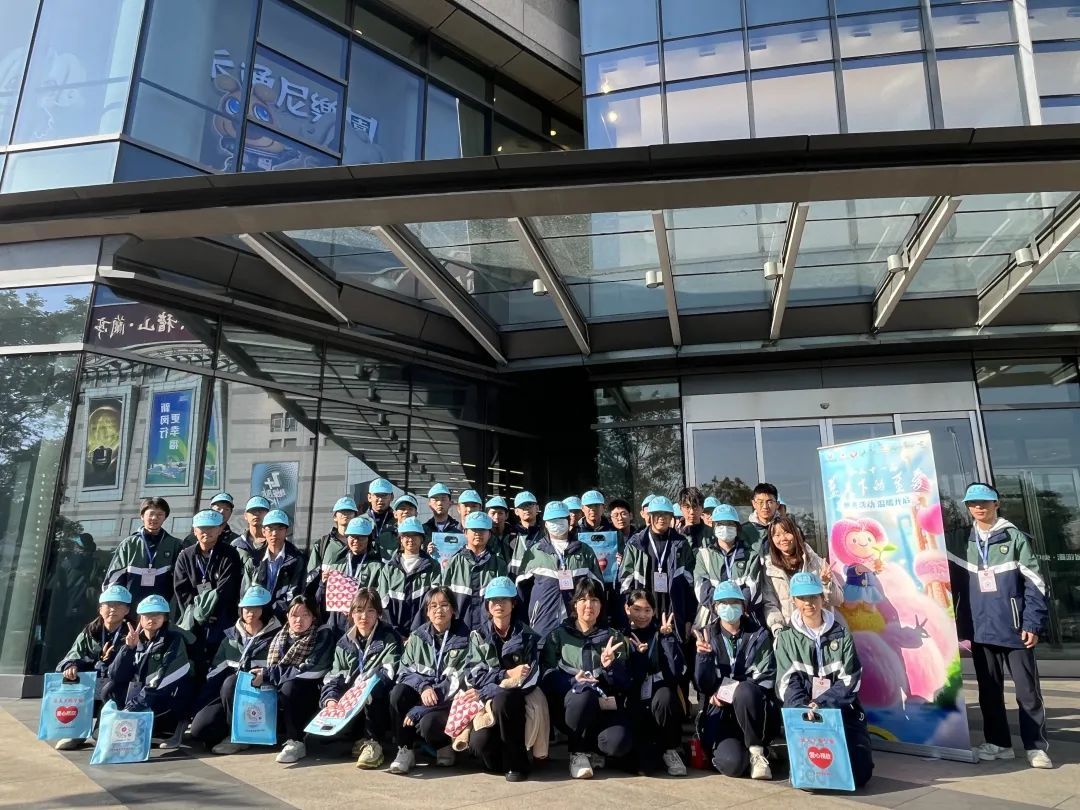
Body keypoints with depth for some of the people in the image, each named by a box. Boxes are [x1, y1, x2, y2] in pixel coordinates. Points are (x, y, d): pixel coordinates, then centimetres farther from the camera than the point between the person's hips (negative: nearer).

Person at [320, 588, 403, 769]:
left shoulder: (389, 639, -3)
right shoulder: (344, 642, 10)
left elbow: (388, 673, -18)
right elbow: (334, 677, 4)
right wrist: (330, 699, -17)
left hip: (378, 706, -4)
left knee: (370, 692, -35)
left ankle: (374, 743, -18)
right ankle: (360, 738, 8)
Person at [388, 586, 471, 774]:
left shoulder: (464, 639, -7)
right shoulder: (418, 636, 7)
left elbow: (458, 681, -14)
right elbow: (406, 669, 1)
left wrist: (419, 710, -20)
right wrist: (423, 686, -23)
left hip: (448, 700, -4)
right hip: (420, 693, 4)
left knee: (428, 723, -33)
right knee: (398, 693, -27)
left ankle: (444, 746, 3)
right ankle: (405, 750, -12)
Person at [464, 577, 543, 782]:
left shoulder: (527, 635, 4)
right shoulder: (478, 635, 9)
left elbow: (531, 677, -6)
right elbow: (473, 674, -2)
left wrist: (493, 688, -17)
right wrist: (506, 674, -15)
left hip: (515, 697, -1)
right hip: (487, 700, 1)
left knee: (501, 700, -36)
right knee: (478, 742, -29)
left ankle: (517, 763, -16)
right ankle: (500, 762, 7)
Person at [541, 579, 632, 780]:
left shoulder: (614, 637, 14)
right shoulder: (558, 635, 10)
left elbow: (624, 684, 6)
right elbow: (547, 676, -1)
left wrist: (609, 666, -15)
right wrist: (573, 681, -20)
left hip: (605, 705, 1)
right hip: (569, 704, -1)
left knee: (618, 744, -31)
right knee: (584, 696, -37)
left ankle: (589, 750, 4)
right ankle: (578, 751, -10)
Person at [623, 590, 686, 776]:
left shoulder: (661, 633, 2)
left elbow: (677, 672, -12)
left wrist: (667, 637, -18)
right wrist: (637, 653, -18)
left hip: (662, 699, 1)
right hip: (634, 705, -1)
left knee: (663, 697, -35)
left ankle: (670, 750, -11)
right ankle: (648, 753, 6)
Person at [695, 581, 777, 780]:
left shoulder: (759, 635, 4)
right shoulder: (706, 636, 4)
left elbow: (766, 678, -3)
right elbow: (703, 685, -3)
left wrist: (735, 691, -16)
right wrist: (703, 655, -21)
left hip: (753, 709, 1)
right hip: (720, 713, 0)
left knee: (745, 691, -34)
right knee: (731, 763, -28)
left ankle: (756, 750, -13)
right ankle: (727, 746, 7)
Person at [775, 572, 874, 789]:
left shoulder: (841, 634, 5)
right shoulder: (787, 637, 4)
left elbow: (849, 680, -4)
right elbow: (788, 683, -5)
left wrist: (820, 704, -18)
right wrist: (803, 709, -26)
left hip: (842, 710, 1)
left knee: (860, 772, -14)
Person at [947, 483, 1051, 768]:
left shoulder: (1015, 537, -2)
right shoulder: (961, 541, 7)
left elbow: (1035, 582, -4)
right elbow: (951, 579, 13)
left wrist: (1033, 624, -9)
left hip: (1014, 628, -3)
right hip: (981, 629, 3)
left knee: (1028, 690, 3)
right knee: (989, 690, 11)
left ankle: (1036, 746, 15)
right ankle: (998, 743, 22)